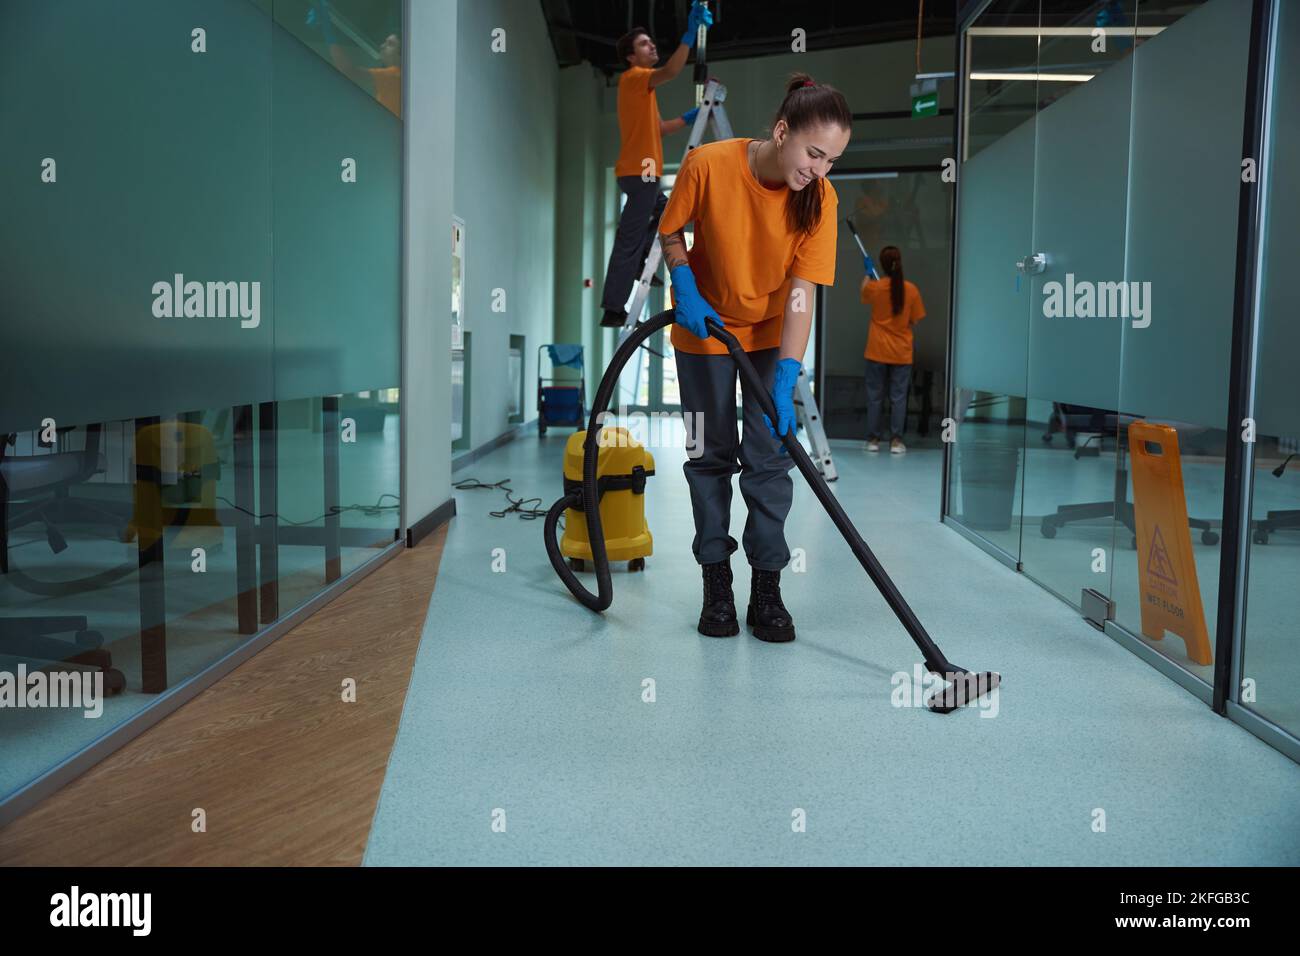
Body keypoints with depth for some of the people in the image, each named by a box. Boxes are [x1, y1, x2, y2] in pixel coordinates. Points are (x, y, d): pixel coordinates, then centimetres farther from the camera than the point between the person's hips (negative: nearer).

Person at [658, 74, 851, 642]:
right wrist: (685, 290, -20)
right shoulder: (708, 164, -23)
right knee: (711, 455, 4)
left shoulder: (819, 200, -19)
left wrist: (785, 379, -29)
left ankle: (766, 590, 7)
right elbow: (671, 230, -5)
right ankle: (716, 583, 15)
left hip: (772, 334, 1)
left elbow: (802, 292, -22)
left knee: (769, 457, -2)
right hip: (704, 327, -1)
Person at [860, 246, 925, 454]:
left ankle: (873, 439, 11)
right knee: (898, 397, 5)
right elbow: (914, 320, 1)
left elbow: (864, 294, 17)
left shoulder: (874, 287, -8)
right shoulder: (911, 289, -7)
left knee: (875, 396, 8)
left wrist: (867, 272, 31)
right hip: (901, 353, 0)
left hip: (877, 351, 0)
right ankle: (896, 441, 6)